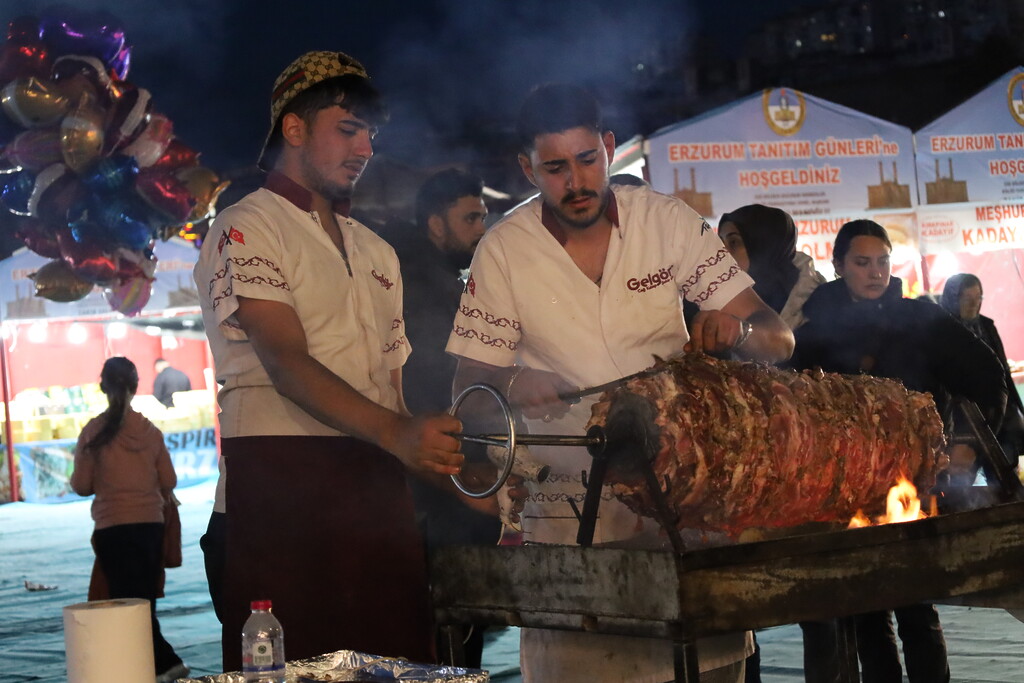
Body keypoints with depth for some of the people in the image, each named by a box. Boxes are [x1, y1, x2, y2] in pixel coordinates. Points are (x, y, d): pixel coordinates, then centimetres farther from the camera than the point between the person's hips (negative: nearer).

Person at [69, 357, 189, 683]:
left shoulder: (94, 431, -8)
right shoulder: (150, 430, 1)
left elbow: (82, 485, -4)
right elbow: (168, 482, 5)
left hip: (113, 527, -4)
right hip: (151, 524, 4)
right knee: (145, 601, 13)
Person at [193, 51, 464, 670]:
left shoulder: (376, 253, 25)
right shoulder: (246, 229, 0)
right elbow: (287, 364, -13)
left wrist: (444, 462, 6)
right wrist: (398, 434, -27)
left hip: (377, 486, 6)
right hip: (283, 483, -6)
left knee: (397, 657, -1)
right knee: (296, 666, -11)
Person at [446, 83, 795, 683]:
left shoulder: (667, 221, 1)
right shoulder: (503, 252, -2)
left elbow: (778, 340, 1)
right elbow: (468, 385, 1)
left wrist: (735, 329, -22)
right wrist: (510, 384, -22)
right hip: (570, 501, -1)